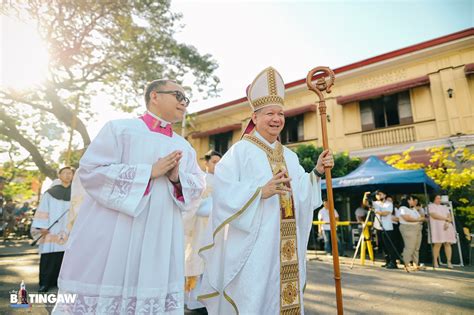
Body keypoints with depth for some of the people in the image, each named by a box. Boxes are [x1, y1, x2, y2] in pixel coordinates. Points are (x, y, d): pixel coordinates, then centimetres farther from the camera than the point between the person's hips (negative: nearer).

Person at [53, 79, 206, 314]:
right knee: (104, 290, 5)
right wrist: (150, 171, -13)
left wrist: (177, 178, -11)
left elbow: (197, 188, 11)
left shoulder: (184, 147, 13)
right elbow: (89, 170, -9)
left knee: (153, 291, 7)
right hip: (111, 235, -3)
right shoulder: (120, 128, 1)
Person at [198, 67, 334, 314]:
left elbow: (300, 195, 8)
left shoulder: (289, 156, 14)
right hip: (251, 244, -6)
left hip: (285, 247, 6)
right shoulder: (241, 151, -6)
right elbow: (223, 192, -17)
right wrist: (260, 191, -28)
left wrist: (316, 172, -4)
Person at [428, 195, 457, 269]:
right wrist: (445, 218, -5)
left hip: (447, 227, 5)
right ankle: (435, 262, -3)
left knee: (448, 244, -3)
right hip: (437, 227, -5)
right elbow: (434, 215, -7)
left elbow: (449, 216, 12)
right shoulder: (431, 206, 7)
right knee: (438, 244, -10)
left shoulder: (444, 207, 24)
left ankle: (449, 262, -1)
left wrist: (447, 222, -8)